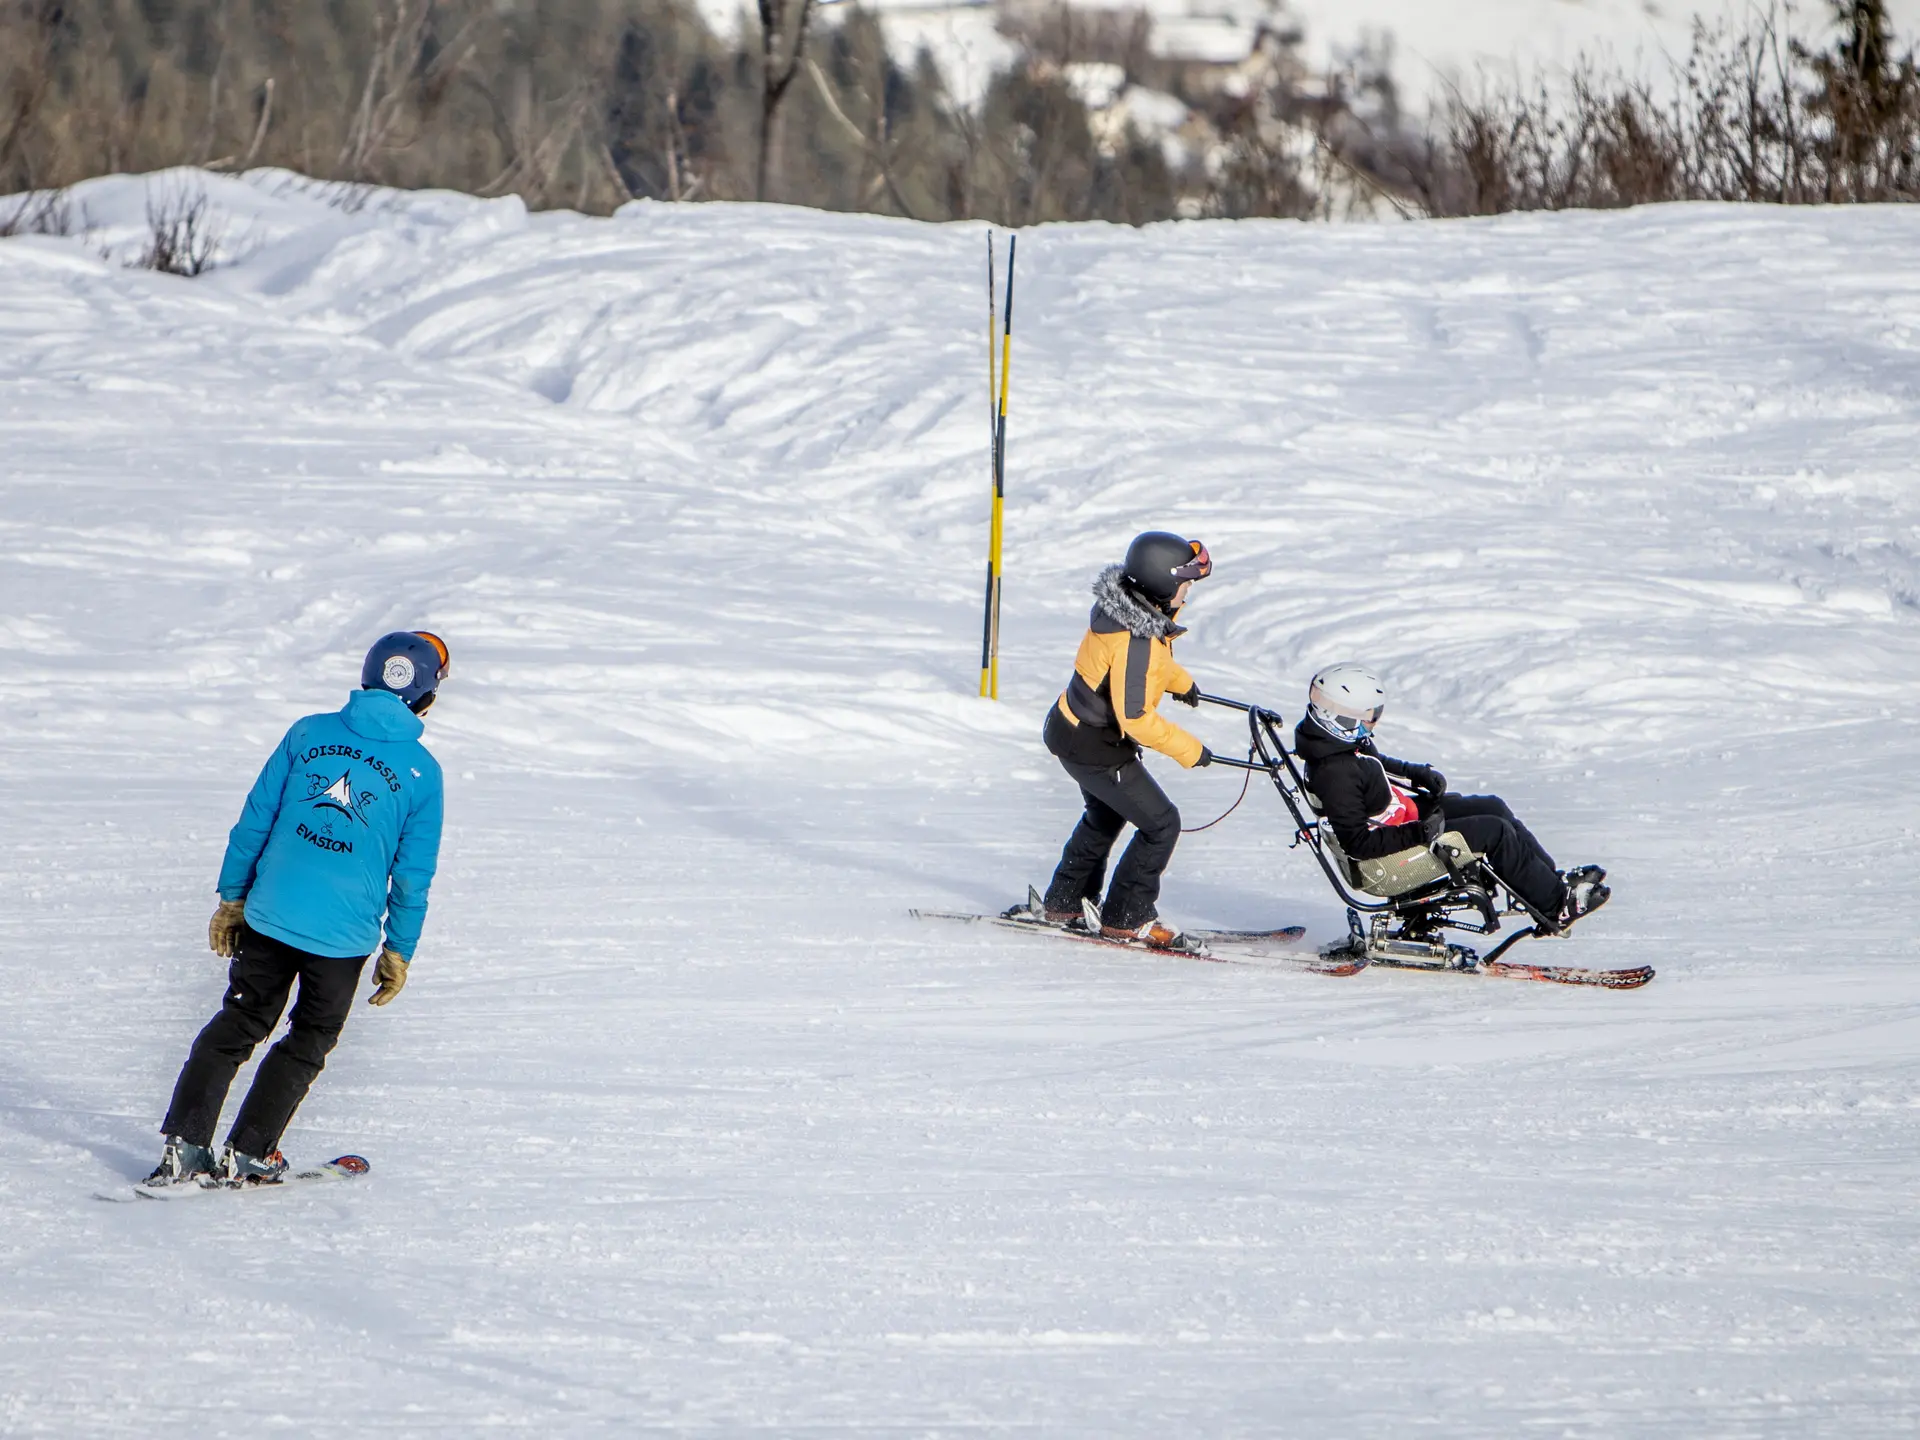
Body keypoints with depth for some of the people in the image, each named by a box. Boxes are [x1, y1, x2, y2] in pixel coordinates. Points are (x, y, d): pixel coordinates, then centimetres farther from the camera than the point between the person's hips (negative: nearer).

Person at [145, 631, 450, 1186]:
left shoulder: (309, 733, 3)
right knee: (310, 1038, 18)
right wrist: (399, 950, 10)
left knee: (240, 1021, 17)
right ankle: (248, 1154, 16)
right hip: (345, 933, -2)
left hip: (270, 914, 2)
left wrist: (232, 897, 13)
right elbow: (413, 874, 0)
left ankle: (184, 1144, 12)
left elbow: (255, 819, 5)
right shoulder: (421, 770, -3)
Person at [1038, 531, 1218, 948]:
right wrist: (1188, 750, -25)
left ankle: (1065, 902, 42)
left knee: (1105, 816, 30)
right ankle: (1127, 918, 8)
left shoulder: (1132, 608, -3)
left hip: (1072, 728, 10)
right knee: (1160, 823, -1)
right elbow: (1135, 717, -33)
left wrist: (1180, 681, 37)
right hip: (1095, 749, -10)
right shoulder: (1134, 640, -34)